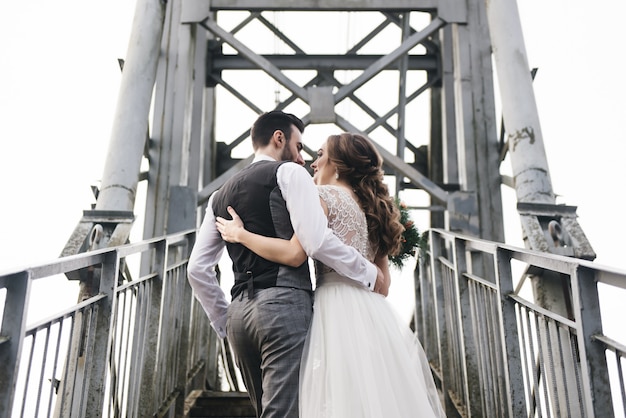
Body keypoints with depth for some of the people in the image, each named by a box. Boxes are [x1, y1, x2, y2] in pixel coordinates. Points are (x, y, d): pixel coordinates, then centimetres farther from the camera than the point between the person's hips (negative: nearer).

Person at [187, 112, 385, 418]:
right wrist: (370, 274, 0)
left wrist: (224, 321, 24)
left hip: (239, 313, 8)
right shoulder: (289, 172, 3)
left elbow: (197, 269, 18)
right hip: (284, 303, -7)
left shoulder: (220, 195, 22)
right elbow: (317, 241, -12)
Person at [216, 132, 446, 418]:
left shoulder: (325, 195, -3)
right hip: (374, 312, 8)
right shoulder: (371, 205, 20)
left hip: (340, 307, -8)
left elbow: (294, 253, -15)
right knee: (381, 394, 7)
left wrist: (240, 234, -5)